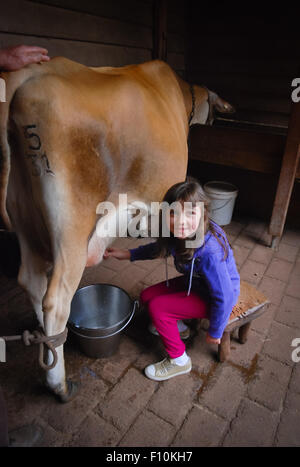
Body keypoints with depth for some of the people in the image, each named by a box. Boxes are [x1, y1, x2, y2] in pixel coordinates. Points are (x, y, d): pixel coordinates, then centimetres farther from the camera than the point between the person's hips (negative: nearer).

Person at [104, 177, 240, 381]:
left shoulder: (209, 253, -39)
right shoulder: (178, 234, -16)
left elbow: (224, 297, -29)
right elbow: (160, 248, 8)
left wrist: (215, 332, -15)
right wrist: (128, 254, 1)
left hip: (213, 297, -7)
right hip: (194, 282, 8)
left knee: (157, 307, -16)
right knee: (147, 296, 5)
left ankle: (179, 360, 7)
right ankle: (177, 324, 33)